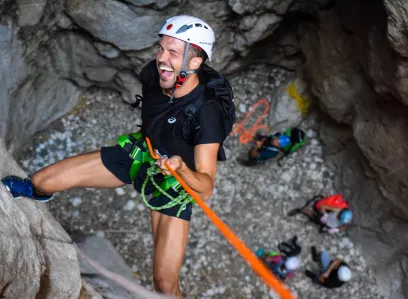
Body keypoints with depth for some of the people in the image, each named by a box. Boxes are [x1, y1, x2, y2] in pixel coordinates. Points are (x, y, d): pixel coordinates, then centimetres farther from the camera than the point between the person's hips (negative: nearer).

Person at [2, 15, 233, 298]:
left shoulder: (207, 113, -35)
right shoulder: (152, 74, -19)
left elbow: (206, 188, -35)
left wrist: (180, 168, -52)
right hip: (138, 153, 5)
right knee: (42, 181, 0)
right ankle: (31, 190, 38)